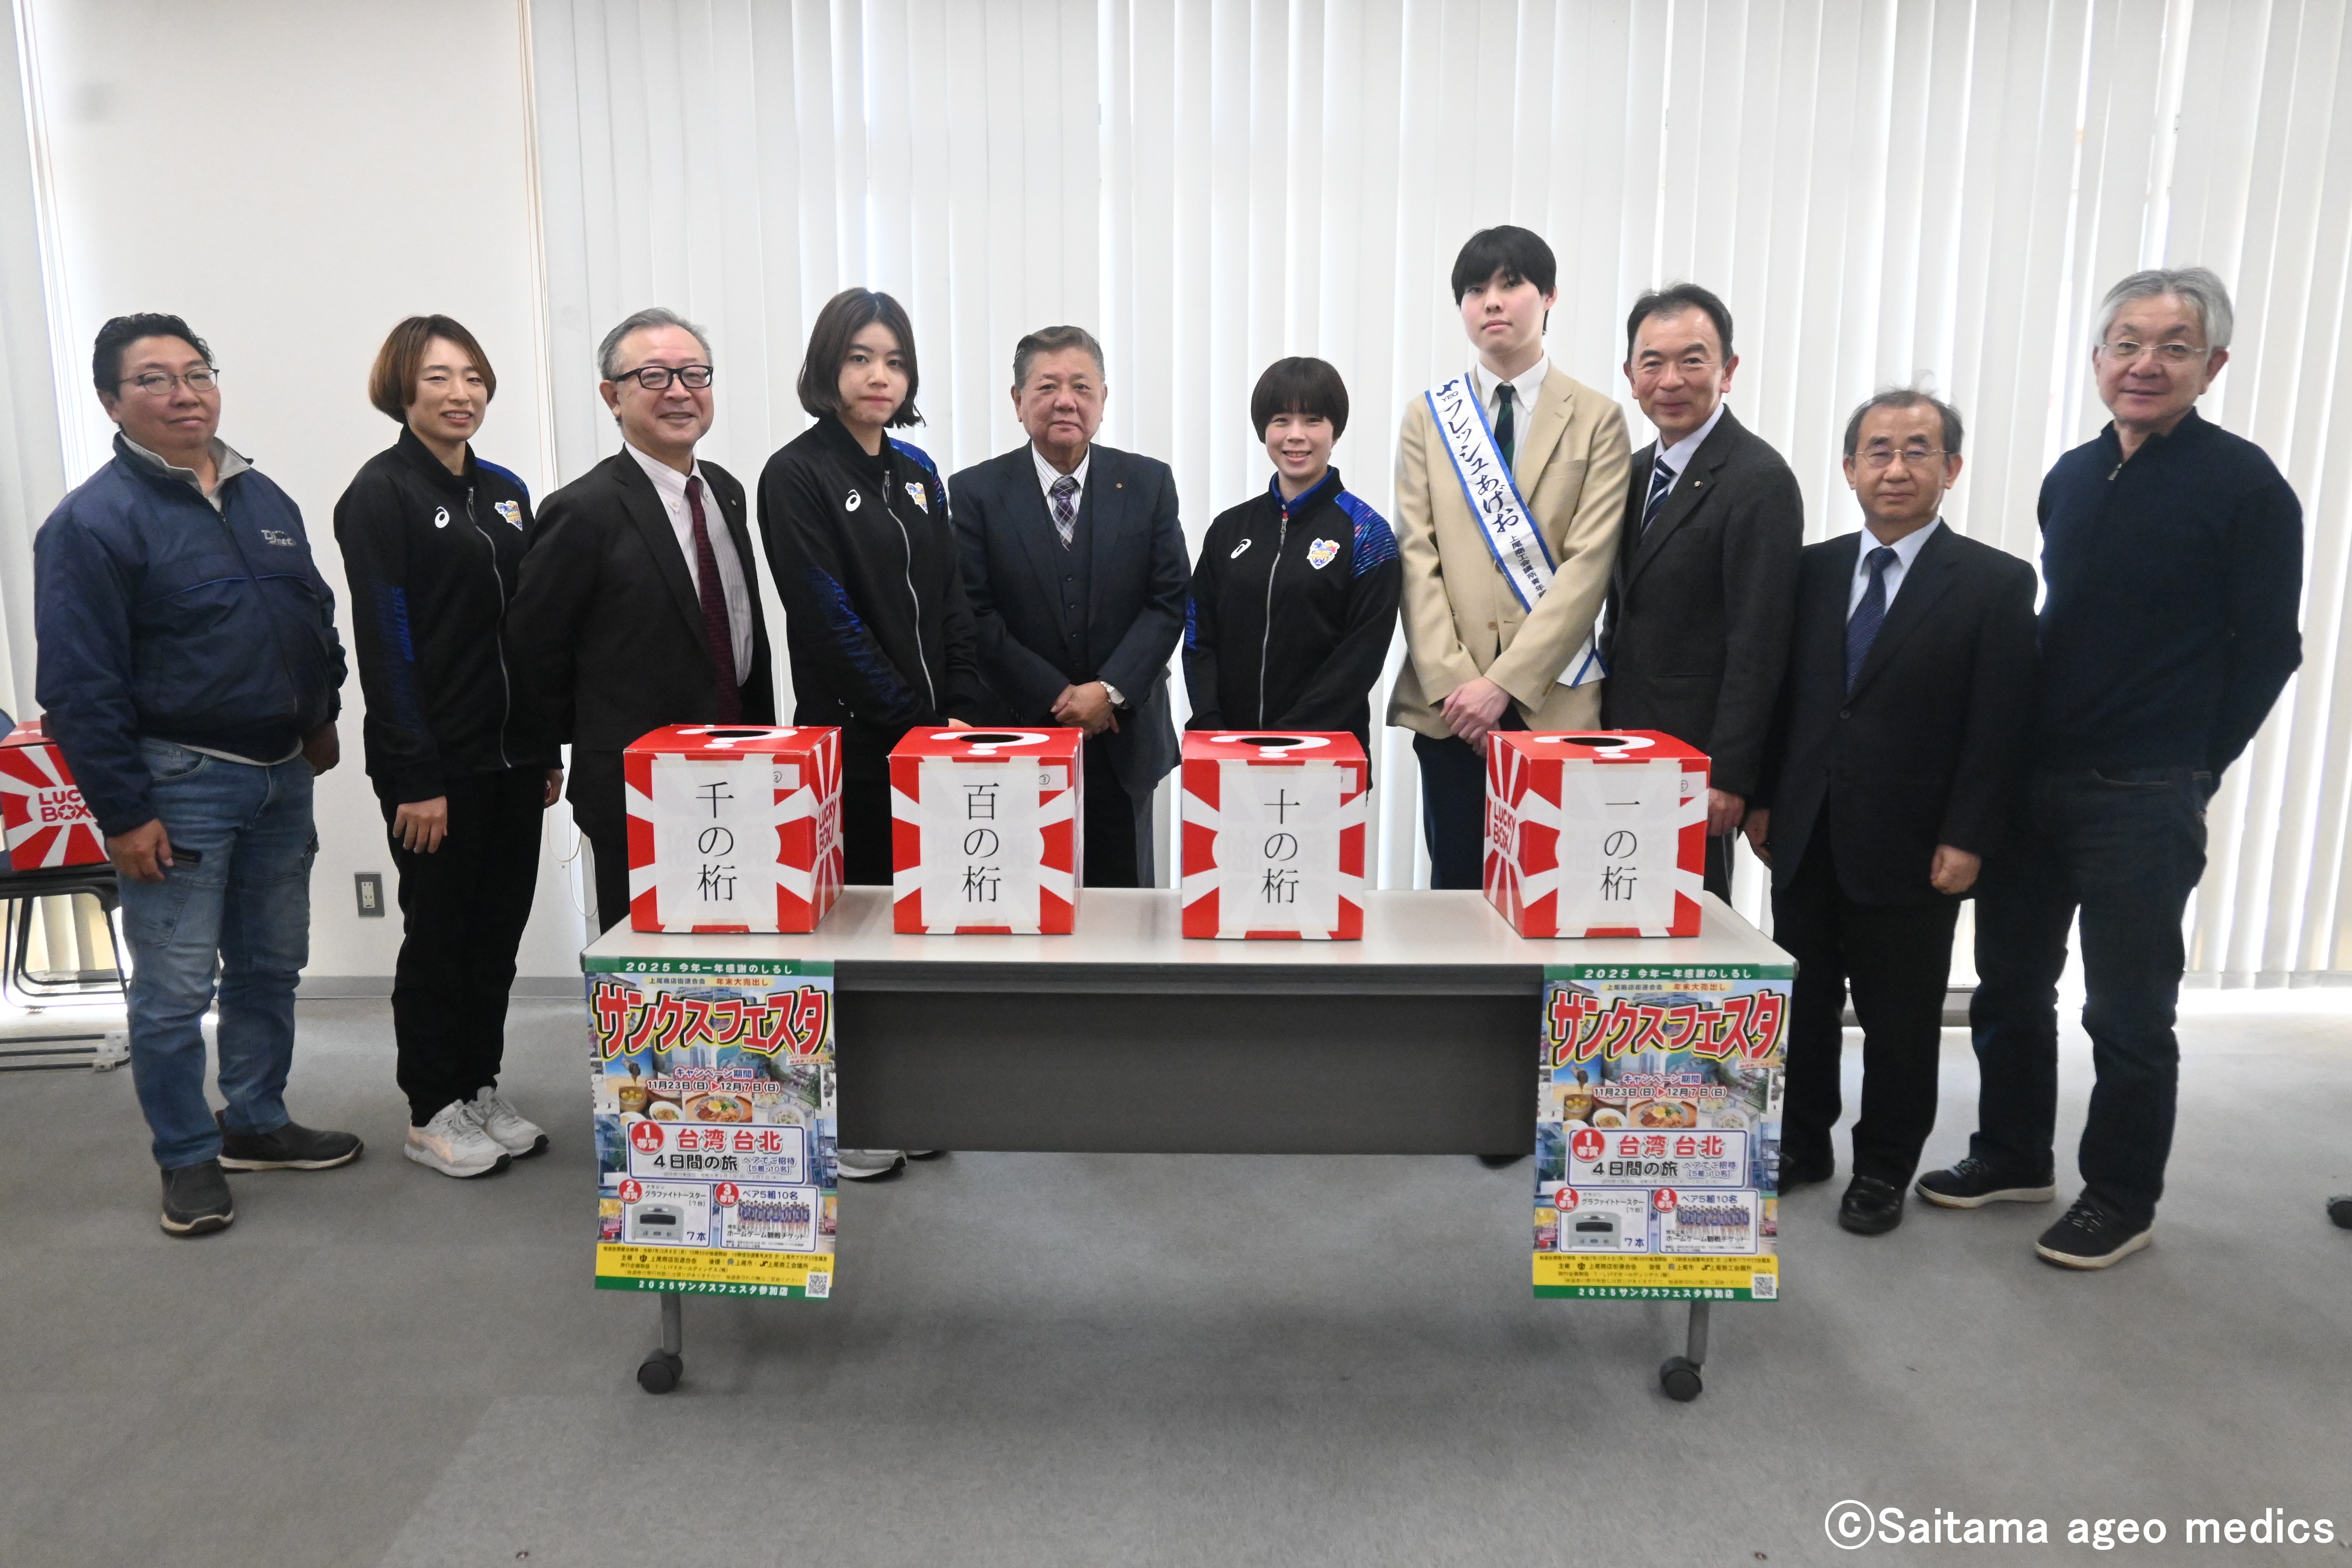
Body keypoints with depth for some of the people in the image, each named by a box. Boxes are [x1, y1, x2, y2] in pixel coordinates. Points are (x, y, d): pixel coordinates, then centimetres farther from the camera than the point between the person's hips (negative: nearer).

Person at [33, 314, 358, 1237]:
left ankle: (257, 1124, 31)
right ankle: (189, 1158, 18)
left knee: (271, 968, 15)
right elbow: (79, 684, -13)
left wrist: (320, 718, 11)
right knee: (176, 989, 2)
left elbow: (317, 617, 20)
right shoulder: (93, 521, -10)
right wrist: (124, 813, -15)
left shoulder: (264, 499, 9)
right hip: (178, 787, -6)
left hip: (282, 778, 6)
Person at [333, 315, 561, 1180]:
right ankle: (432, 1113, 20)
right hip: (438, 764, -6)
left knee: (500, 929, 13)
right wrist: (416, 777, -17)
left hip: (512, 756, 6)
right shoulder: (382, 493, -8)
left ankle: (482, 1089, 28)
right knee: (438, 936, 5)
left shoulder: (505, 491, 11)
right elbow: (384, 642, -13)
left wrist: (548, 749, 10)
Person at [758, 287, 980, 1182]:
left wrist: (962, 711, -1)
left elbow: (949, 604, 11)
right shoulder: (797, 475, -7)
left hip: (935, 732, 6)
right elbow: (829, 620, -14)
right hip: (854, 737, -6)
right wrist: (914, 720, -14)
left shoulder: (916, 473, 13)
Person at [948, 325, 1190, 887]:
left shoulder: (1149, 483, 3)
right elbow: (976, 615, -6)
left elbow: (1169, 600, -1)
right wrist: (1058, 698, -12)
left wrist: (1110, 690, -13)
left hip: (1124, 738, 2)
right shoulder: (976, 492, -2)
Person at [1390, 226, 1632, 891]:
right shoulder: (1428, 416, 10)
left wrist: (1503, 683, -14)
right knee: (1457, 885, 6)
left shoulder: (1596, 419, 5)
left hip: (1552, 699, -1)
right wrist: (1451, 681, -10)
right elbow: (1417, 556, 2)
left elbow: (1589, 563, -5)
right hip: (1448, 699, 1)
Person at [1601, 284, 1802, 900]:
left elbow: (1757, 647, -17)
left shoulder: (1761, 481, -13)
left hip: (1696, 760, -7)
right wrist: (1606, 729, 10)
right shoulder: (1639, 470, 12)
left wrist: (1727, 778, -18)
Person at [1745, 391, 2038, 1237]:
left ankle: (1883, 1170, 26)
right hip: (1806, 839, 4)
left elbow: (1998, 728, -8)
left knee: (1900, 1021, 9)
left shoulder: (1996, 583, -5)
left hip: (1910, 850, -3)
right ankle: (1801, 1146, 31)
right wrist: (1764, 798, 5)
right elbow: (1783, 695, 9)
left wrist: (1967, 841, -13)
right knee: (1803, 1004, 14)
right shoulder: (1813, 569, 6)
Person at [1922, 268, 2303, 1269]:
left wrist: (2187, 768, -5)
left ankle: (2120, 1198, 24)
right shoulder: (2072, 478, 9)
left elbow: (2266, 650, -6)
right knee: (2009, 984, 15)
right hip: (2030, 778, 6)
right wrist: (2017, 757, 7)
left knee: (2129, 1014, 6)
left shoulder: (2245, 485, -8)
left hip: (2144, 801, -6)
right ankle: (2013, 1157, 33)